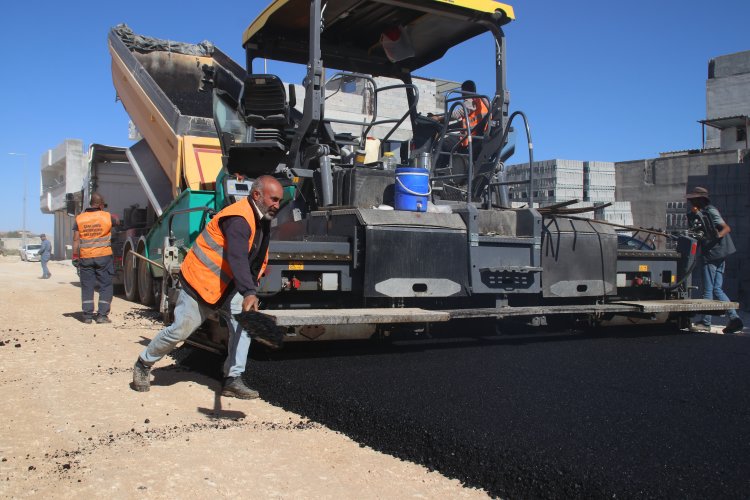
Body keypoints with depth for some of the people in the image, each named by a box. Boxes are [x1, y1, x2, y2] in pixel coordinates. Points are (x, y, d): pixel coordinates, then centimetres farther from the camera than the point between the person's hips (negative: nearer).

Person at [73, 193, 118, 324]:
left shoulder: (79, 218, 1)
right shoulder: (107, 216, -3)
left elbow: (76, 240, -1)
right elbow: (116, 221, 19)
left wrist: (75, 257, 3)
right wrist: (115, 217, 41)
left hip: (85, 258, 2)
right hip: (104, 256, -2)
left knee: (87, 286, 9)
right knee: (105, 285, 5)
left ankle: (87, 315, 9)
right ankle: (102, 315, 2)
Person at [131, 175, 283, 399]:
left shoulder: (262, 219, 2)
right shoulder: (238, 219, -28)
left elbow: (256, 259, 14)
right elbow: (237, 258, -42)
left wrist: (251, 288, 8)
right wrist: (249, 293, -53)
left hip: (228, 286, 8)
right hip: (201, 281, -8)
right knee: (180, 330, 0)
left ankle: (233, 380, -5)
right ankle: (143, 364, 24)